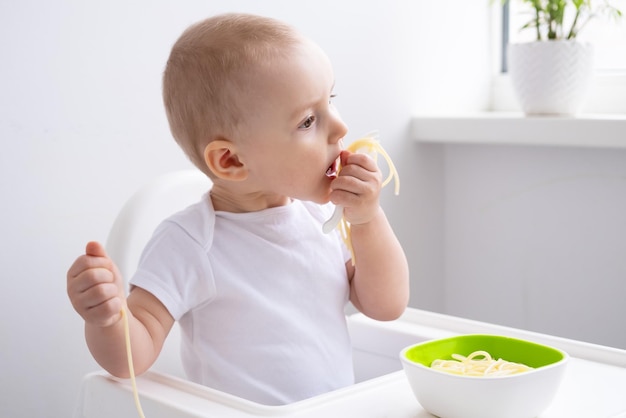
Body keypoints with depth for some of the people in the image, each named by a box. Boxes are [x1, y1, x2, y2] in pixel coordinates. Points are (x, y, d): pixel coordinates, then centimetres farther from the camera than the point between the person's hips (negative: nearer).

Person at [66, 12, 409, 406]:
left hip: (345, 409, 4)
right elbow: (132, 357, -14)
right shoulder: (188, 244, -14)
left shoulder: (325, 215, 2)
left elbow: (387, 306, 5)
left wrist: (369, 220, -7)